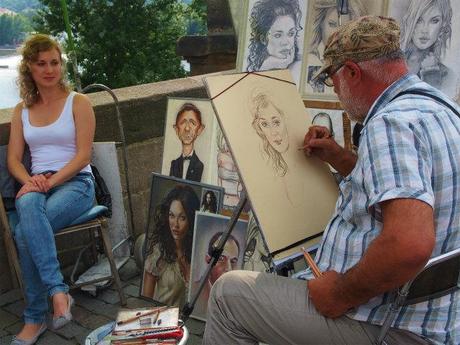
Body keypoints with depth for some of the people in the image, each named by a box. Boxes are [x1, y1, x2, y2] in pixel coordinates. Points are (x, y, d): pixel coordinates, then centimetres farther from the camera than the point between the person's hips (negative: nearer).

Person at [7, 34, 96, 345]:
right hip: (37, 184, 3)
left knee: (26, 233, -31)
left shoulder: (78, 103, 3)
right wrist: (30, 181, -12)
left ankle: (36, 318, -21)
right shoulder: (22, 110, 16)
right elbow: (13, 159, 10)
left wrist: (51, 181, -18)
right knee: (29, 204, -35)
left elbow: (83, 155, -6)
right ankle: (59, 291, -33)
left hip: (75, 182, -3)